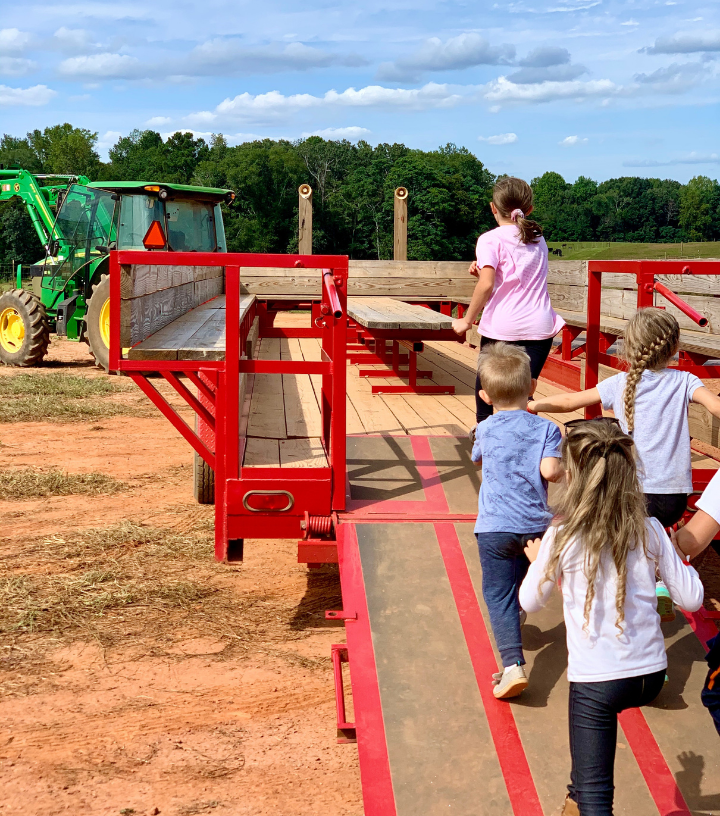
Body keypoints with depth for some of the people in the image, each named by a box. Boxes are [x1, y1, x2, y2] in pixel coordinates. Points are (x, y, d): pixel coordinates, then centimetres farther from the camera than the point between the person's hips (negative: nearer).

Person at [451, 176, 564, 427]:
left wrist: (467, 321, -6)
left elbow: (486, 285, -14)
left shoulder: (490, 240, -2)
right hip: (539, 326, 4)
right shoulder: (538, 240, 18)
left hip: (502, 327, -3)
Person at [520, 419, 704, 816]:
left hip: (596, 679, -5)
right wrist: (676, 557, 18)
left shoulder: (562, 537, -13)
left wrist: (537, 560, 21)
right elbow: (691, 599, 1)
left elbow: (530, 601, 1)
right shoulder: (650, 531, -5)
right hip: (650, 674, 5)